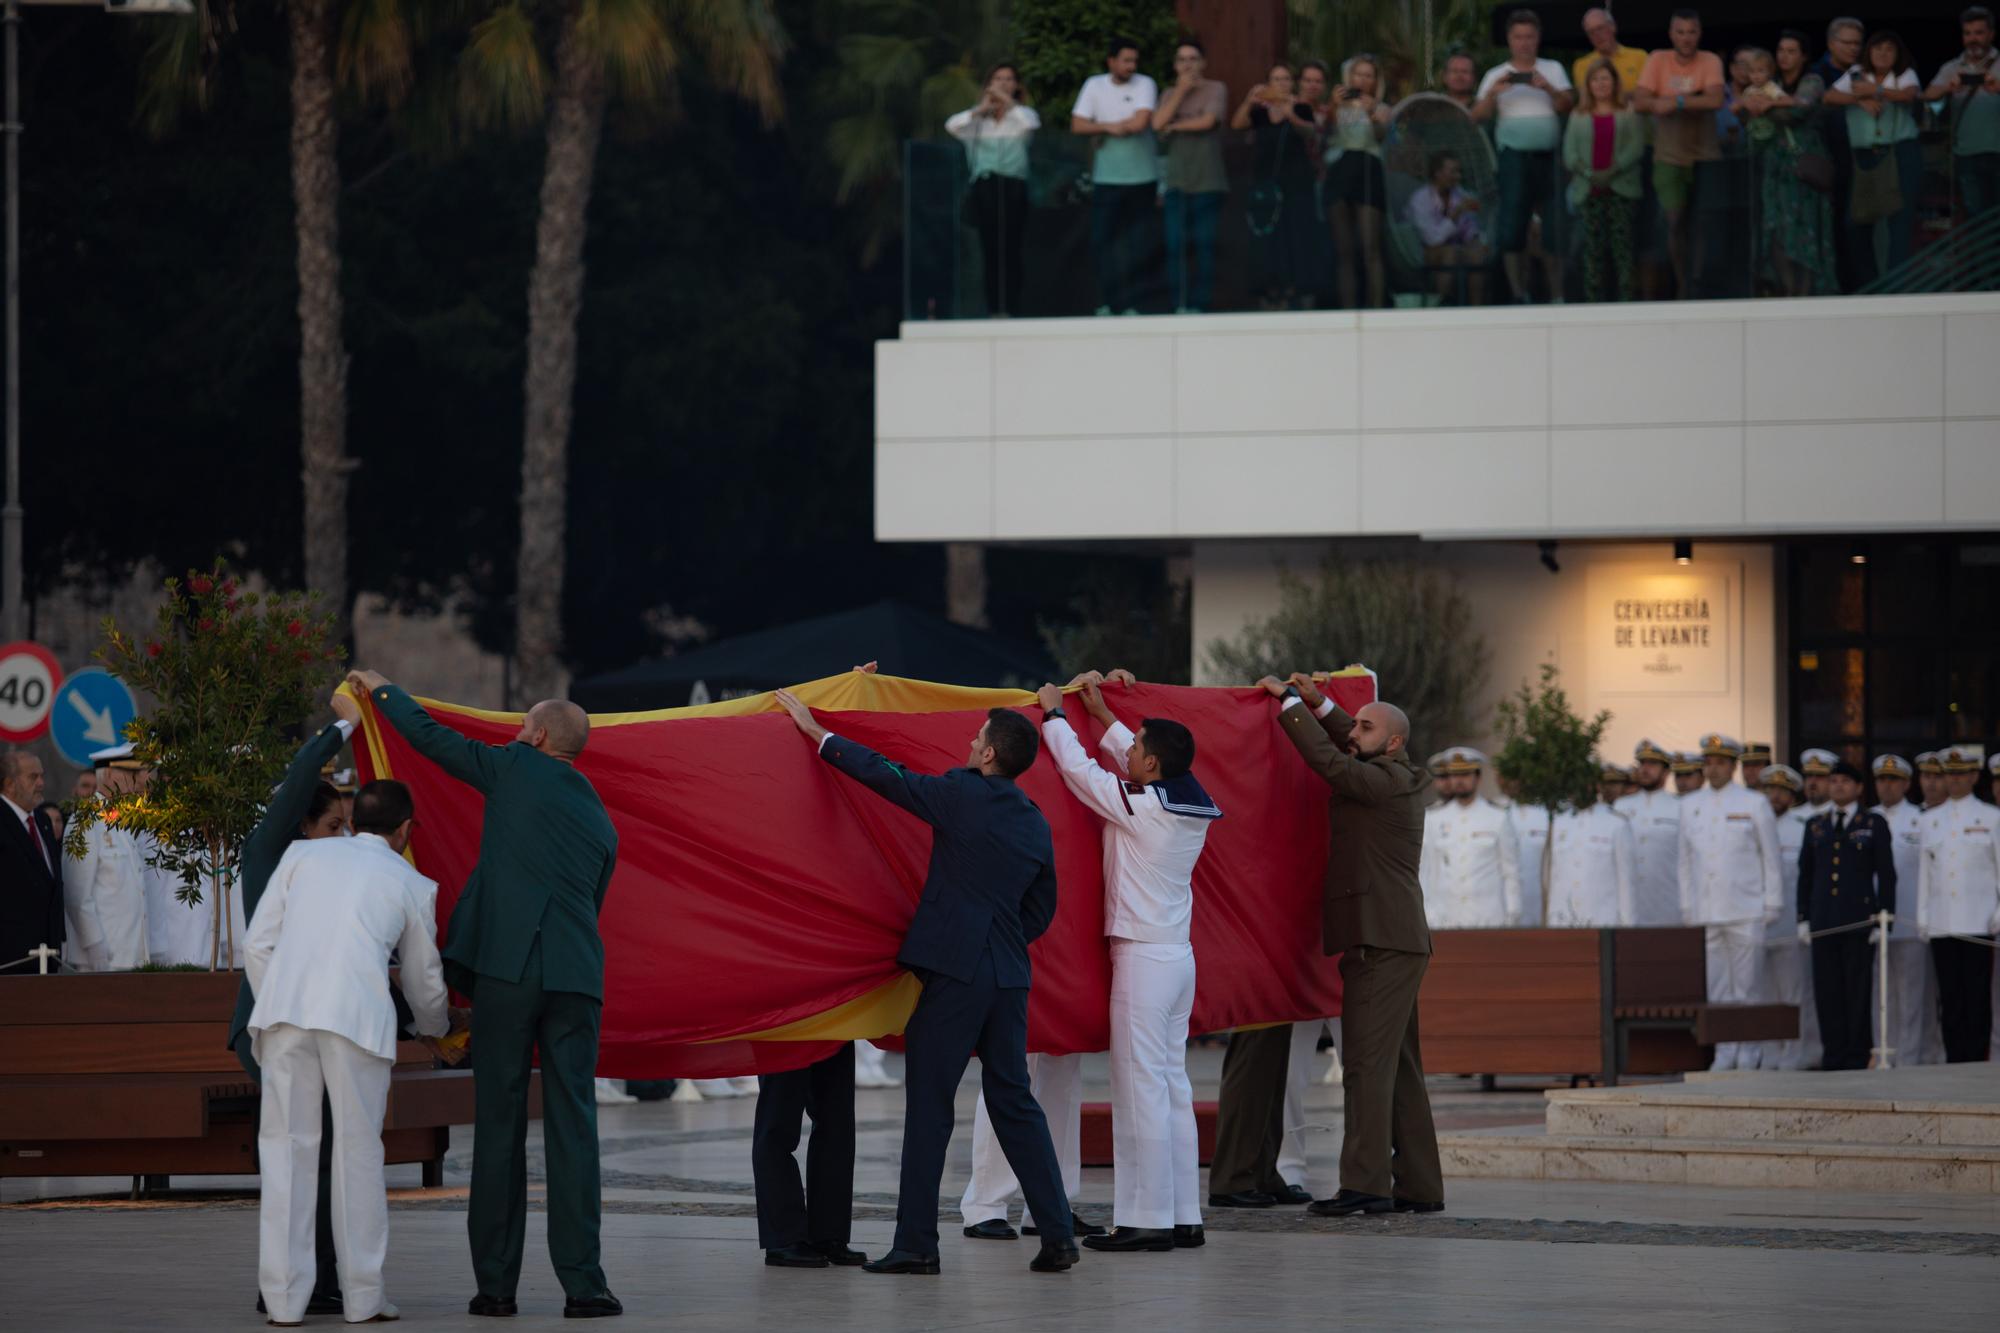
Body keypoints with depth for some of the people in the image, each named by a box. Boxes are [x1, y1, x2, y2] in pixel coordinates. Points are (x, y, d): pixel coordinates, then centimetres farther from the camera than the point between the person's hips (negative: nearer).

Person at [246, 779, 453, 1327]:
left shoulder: (302, 854, 22)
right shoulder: (412, 885, 20)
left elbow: (258, 944, 15)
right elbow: (424, 981, 30)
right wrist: (436, 1026, 51)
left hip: (284, 1003, 2)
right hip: (358, 1014, -2)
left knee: (286, 1147, 4)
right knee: (358, 1149, 6)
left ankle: (284, 1297, 2)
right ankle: (362, 1297, 5)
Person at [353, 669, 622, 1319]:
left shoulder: (517, 768, 5)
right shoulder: (600, 822, 20)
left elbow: (432, 739, 12)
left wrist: (382, 690, 29)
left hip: (507, 970, -3)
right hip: (577, 977, 3)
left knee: (499, 1125, 2)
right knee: (573, 1126, 2)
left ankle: (496, 1283, 2)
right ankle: (583, 1284, -5)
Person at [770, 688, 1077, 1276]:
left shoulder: (963, 795, -8)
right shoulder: (1036, 825, 12)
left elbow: (882, 774, -4)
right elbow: (1041, 909, 18)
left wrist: (814, 730, 5)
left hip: (953, 971, -6)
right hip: (1009, 975, 6)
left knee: (928, 1107, -2)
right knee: (1014, 1103, 11)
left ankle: (916, 1243, -2)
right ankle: (1057, 1234, 6)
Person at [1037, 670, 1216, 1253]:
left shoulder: (1138, 806, -16)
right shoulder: (1194, 806, 6)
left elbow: (1080, 768, -5)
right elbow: (1129, 763, 24)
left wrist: (1055, 713, 11)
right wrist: (1102, 713, 32)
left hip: (1143, 958, -8)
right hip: (1179, 955, 8)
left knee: (1140, 1088, -6)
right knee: (1173, 1085, 11)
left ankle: (1147, 1219, -7)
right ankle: (1184, 1216, 12)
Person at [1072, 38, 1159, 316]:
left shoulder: (1145, 85, -3)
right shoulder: (1094, 85, 3)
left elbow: (1140, 122, -16)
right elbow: (1077, 126, -1)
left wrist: (1103, 129, -5)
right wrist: (1110, 127, -13)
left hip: (1141, 177, -1)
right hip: (1106, 177, 1)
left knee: (1138, 245, 3)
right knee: (1101, 241, 0)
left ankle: (1131, 304, 10)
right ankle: (1108, 302, 9)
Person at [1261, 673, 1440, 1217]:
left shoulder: (1387, 782, -11)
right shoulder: (1402, 780, 16)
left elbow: (1329, 760, -17)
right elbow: (1353, 751, 32)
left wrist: (1290, 701, -6)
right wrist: (1319, 703, 22)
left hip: (1381, 944, -10)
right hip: (1393, 942, 10)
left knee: (1367, 1063, -13)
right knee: (1399, 1069, 11)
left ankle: (1365, 1183, -17)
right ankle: (1419, 1186, 12)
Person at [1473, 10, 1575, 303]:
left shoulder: (1553, 70, 12)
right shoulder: (1497, 75, 11)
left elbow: (1567, 105, 0)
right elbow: (1478, 116, 4)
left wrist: (1548, 88, -19)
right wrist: (1493, 93, -15)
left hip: (1549, 156, 0)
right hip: (1514, 157, 0)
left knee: (1554, 227, 0)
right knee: (1512, 224, -4)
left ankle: (1556, 295, 5)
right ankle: (1518, 294, 2)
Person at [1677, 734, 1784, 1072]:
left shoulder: (1754, 804, 4)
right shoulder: (1690, 806, 13)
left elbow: (1770, 858, 5)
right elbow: (1685, 861, 16)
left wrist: (1772, 906, 0)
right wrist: (1687, 908, 11)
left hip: (1745, 913, -3)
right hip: (1705, 914, 3)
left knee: (1747, 988, -2)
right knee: (1716, 989, 1)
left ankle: (1748, 1054, 3)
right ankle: (1724, 1053, 5)